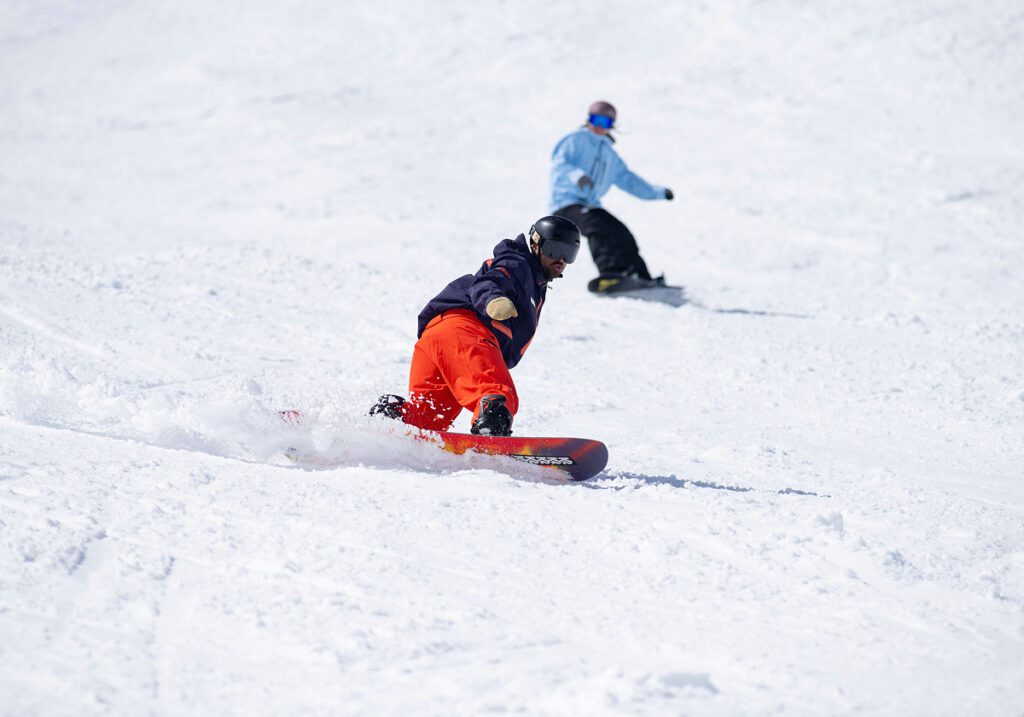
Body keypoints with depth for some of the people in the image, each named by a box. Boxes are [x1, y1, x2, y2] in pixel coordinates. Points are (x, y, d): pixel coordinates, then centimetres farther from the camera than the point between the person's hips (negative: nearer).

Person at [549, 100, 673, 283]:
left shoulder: (610, 155, 22)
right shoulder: (576, 140, 0)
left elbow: (627, 179, 27)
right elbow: (559, 164, -15)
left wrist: (658, 192, 20)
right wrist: (576, 175, -36)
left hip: (590, 206, 7)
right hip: (566, 202, -7)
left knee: (622, 234, -8)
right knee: (597, 227, -31)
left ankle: (640, 276, -1)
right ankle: (610, 271, -46)